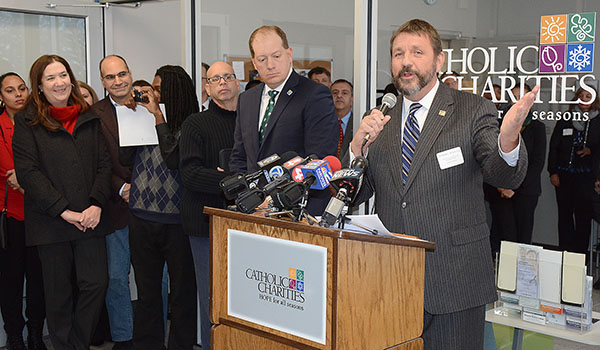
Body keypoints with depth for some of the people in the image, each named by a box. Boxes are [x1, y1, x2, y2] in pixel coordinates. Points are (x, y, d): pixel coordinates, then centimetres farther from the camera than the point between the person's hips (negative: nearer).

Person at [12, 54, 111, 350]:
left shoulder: (89, 118, 12)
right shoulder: (27, 121, 1)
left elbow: (104, 163, 9)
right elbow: (27, 171, -7)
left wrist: (97, 204, -8)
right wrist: (63, 211, -14)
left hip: (90, 218, 3)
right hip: (50, 222, -2)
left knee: (96, 283, -2)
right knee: (59, 293, 7)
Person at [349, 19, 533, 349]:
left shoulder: (473, 111, -2)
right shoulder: (379, 119, 8)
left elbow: (505, 176, -16)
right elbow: (355, 195, 6)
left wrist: (508, 140, -38)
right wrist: (358, 146, -12)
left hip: (454, 282, -3)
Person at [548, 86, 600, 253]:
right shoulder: (564, 121, 9)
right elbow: (553, 147, 8)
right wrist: (553, 172, 1)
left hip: (586, 175, -1)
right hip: (564, 175, 1)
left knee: (583, 215, -2)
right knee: (565, 214, 6)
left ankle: (580, 252, 7)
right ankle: (565, 252, 13)